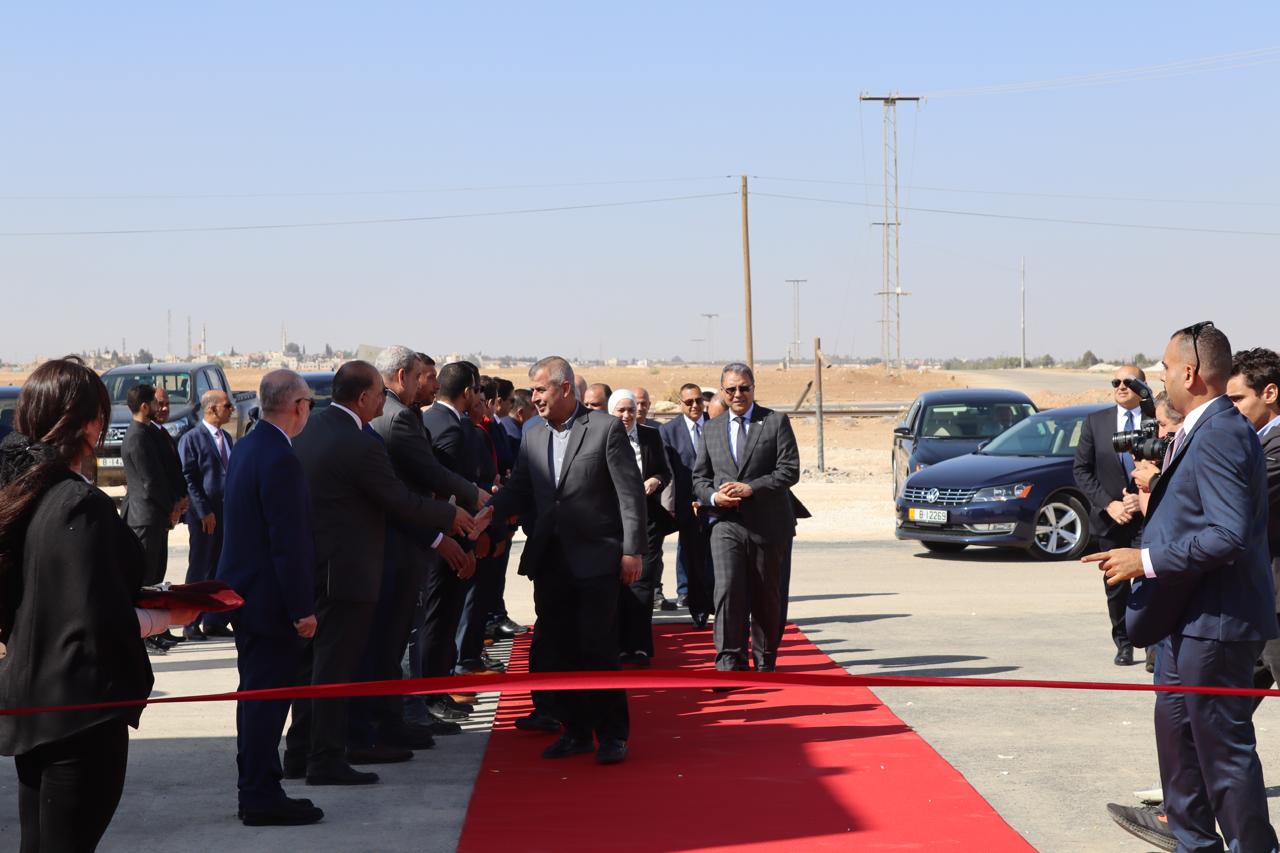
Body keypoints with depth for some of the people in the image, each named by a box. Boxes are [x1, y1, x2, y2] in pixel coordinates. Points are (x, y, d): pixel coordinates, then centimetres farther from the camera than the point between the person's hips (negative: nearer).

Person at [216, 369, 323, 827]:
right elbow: (289, 542, -23)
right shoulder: (280, 459, -21)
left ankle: (254, 790, 26)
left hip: (242, 588, 10)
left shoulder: (245, 447, 9)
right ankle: (262, 797, 3)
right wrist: (302, 609, -20)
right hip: (269, 597, -10)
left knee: (257, 695, 17)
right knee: (268, 697, -3)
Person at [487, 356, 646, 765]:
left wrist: (632, 550, -11)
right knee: (557, 651, 9)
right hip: (549, 559, 6)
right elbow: (520, 491, 12)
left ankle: (612, 734, 6)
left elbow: (630, 493, -7)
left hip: (596, 559, -6)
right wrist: (491, 508, -10)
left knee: (598, 649, -5)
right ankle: (576, 731, 20)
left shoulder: (606, 429, -5)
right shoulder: (533, 438, 12)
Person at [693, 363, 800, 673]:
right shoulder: (712, 429, 13)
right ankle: (730, 664, -15)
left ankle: (765, 664, 23)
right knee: (727, 590, -15)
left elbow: (789, 470, -6)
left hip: (768, 523, -1)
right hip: (727, 524, 1)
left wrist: (751, 488, -17)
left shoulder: (776, 422, 2)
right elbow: (699, 477, 15)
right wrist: (713, 497, -7)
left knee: (767, 598, 8)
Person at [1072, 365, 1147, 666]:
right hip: (1109, 518, 3)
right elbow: (1081, 469, 4)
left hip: (1148, 517, -3)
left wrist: (1144, 499, -14)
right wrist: (1108, 504, -7)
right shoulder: (1096, 422, 5)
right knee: (1116, 587, 10)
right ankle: (1123, 644, 25)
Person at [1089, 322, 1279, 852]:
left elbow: (1229, 535, -27)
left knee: (1224, 745, -2)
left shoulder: (1219, 436, -21)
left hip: (1217, 619, -11)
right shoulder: (1210, 430, 12)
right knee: (1175, 726, 19)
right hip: (1193, 615, 11)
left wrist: (1147, 561, -21)